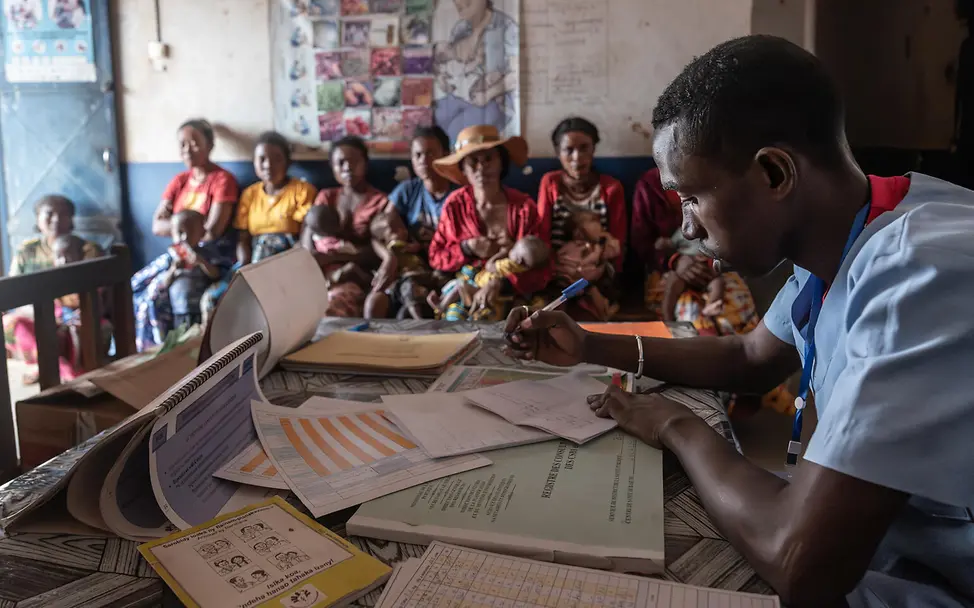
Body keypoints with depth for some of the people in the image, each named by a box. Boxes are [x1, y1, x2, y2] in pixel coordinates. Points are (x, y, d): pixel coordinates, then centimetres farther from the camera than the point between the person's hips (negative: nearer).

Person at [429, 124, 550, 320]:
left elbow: (542, 270, -9)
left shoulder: (524, 207, -7)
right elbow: (435, 257, 6)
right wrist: (467, 249, -13)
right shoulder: (455, 204, 0)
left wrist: (499, 284, -25)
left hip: (512, 294, -2)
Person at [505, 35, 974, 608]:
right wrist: (590, 347, 5)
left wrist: (679, 428, -16)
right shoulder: (837, 243, -2)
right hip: (859, 552, 7)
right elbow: (750, 358, 15)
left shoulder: (927, 275, -32)